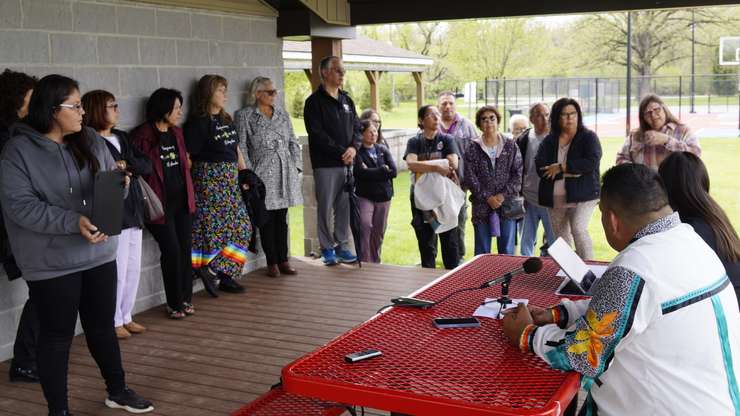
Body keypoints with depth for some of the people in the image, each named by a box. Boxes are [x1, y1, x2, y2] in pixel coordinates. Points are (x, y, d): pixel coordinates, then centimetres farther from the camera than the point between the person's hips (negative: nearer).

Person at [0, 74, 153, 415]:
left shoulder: (90, 141, 5)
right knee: (57, 336, 7)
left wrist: (121, 183, -13)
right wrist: (73, 221, -27)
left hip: (98, 253, 5)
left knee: (103, 327, 18)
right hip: (52, 263, -5)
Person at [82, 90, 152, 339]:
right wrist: (119, 174, -14)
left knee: (134, 269, 12)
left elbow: (147, 166, 6)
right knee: (117, 271, -2)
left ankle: (126, 316, 26)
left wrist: (125, 165, -11)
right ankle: (114, 321, 14)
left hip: (134, 211, 7)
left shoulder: (121, 137, 14)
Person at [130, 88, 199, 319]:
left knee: (185, 249, 8)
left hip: (182, 200, 7)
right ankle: (174, 304, 9)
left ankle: (186, 298, 20)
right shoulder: (142, 136, -12)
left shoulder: (177, 132, 11)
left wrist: (190, 195, 14)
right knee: (172, 251, -5)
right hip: (160, 203, -6)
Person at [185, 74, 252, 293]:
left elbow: (236, 149, 19)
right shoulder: (198, 122, -9)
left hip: (231, 180, 8)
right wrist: (193, 183, -13)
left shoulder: (226, 119, 15)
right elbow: (188, 156, -12)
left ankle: (224, 275, 10)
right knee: (214, 227, -7)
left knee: (241, 226, 5)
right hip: (210, 179, -8)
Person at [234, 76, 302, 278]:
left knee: (282, 218, 8)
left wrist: (297, 166, 8)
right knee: (267, 219, 0)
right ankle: (272, 262, 9)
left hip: (285, 173, 4)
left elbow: (293, 142, 16)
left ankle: (283, 260, 15)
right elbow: (241, 147, -5)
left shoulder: (282, 114, 14)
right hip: (263, 174, -4)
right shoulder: (244, 116, -1)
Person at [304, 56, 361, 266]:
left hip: (346, 162, 5)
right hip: (325, 164, -5)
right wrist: (340, 152, -15)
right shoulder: (314, 101, -4)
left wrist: (353, 147, -5)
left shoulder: (347, 100, 16)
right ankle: (327, 248, 10)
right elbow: (317, 134, -12)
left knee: (344, 206, 6)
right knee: (325, 207, -1)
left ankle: (342, 246, 16)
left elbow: (356, 127, 15)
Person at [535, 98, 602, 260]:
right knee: (560, 239, 9)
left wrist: (561, 167, -13)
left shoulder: (589, 137, 1)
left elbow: (592, 162, -16)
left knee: (578, 229, -22)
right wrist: (570, 172, -17)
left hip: (582, 195, -4)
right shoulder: (549, 141, 8)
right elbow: (540, 168, -7)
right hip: (555, 198, 4)